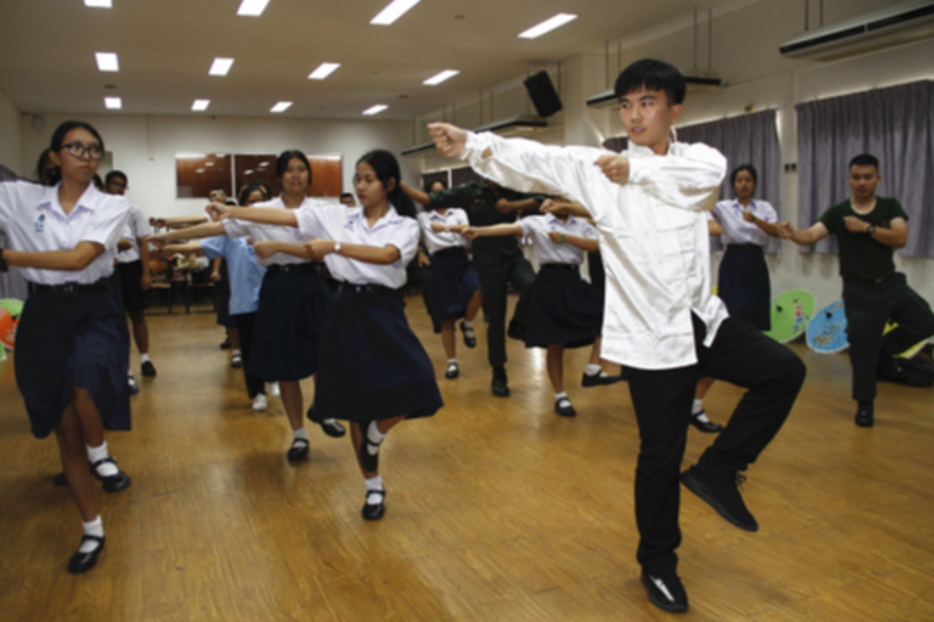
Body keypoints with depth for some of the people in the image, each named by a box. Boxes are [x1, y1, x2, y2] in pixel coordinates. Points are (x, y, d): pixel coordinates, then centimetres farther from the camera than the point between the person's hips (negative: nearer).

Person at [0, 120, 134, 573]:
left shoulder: (112, 206, -3)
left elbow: (78, 258, -17)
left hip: (92, 310, -2)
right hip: (44, 314, 2)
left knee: (86, 379, -36)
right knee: (65, 432, 8)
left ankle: (99, 453, -1)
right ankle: (92, 532, 25)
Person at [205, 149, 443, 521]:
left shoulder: (404, 225, -1)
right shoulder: (338, 216, 5)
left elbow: (386, 255, -22)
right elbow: (284, 217, -1)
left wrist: (334, 245, -28)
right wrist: (231, 212, -7)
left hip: (383, 312, -2)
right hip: (345, 311, 2)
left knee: (415, 386, -20)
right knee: (355, 403, 9)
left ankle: (375, 435, 14)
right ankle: (374, 488, 27)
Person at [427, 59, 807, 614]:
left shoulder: (698, 158, 5)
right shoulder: (598, 167, -3)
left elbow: (707, 175, -19)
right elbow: (535, 161, -17)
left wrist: (637, 171, -20)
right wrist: (472, 146, -31)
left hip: (704, 320, 4)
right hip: (653, 333, -3)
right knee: (661, 457, 4)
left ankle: (717, 471, 11)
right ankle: (658, 563, 28)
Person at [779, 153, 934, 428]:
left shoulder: (890, 207, 4)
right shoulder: (837, 212, -1)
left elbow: (900, 239, -10)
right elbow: (812, 235, -17)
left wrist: (866, 227, -17)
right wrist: (793, 234, -37)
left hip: (891, 284, 2)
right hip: (859, 291, -2)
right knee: (862, 351, 1)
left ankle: (884, 349, 16)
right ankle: (865, 404, 19)